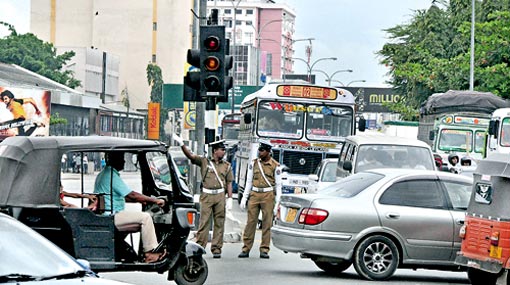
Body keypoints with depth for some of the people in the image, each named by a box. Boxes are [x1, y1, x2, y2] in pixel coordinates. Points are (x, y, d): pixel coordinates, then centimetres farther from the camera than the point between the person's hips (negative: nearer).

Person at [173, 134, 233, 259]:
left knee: (219, 223, 2)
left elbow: (229, 183, 10)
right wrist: (182, 145, -18)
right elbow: (190, 155, -4)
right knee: (204, 222, -5)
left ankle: (216, 249, 6)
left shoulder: (227, 166, 12)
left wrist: (229, 199, 1)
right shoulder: (204, 162, 6)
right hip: (206, 196, -2)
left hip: (220, 196, 2)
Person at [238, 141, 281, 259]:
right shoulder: (254, 163, 9)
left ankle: (264, 249, 4)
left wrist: (278, 201, -2)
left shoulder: (275, 166, 2)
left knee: (267, 223, -2)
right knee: (251, 221, -1)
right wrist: (244, 198, 8)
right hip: (254, 194, 2)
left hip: (268, 196, -2)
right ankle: (246, 249, 2)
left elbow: (278, 185, 5)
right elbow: (249, 182, 13)